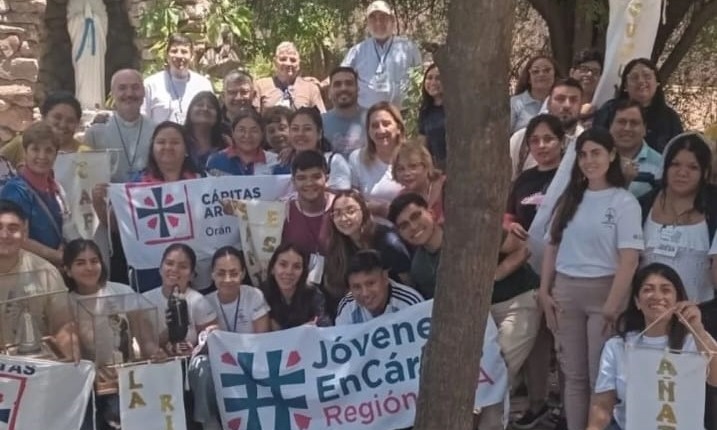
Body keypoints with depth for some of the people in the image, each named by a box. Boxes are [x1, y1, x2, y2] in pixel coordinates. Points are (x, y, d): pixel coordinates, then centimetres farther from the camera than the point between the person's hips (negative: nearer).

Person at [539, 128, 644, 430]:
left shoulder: (624, 201, -6)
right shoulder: (570, 199, 11)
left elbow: (630, 258, -13)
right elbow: (552, 247, 12)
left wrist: (612, 306, -19)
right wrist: (544, 292, 4)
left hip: (603, 291, -5)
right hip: (565, 292, 5)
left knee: (601, 376, 1)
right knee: (573, 374, 10)